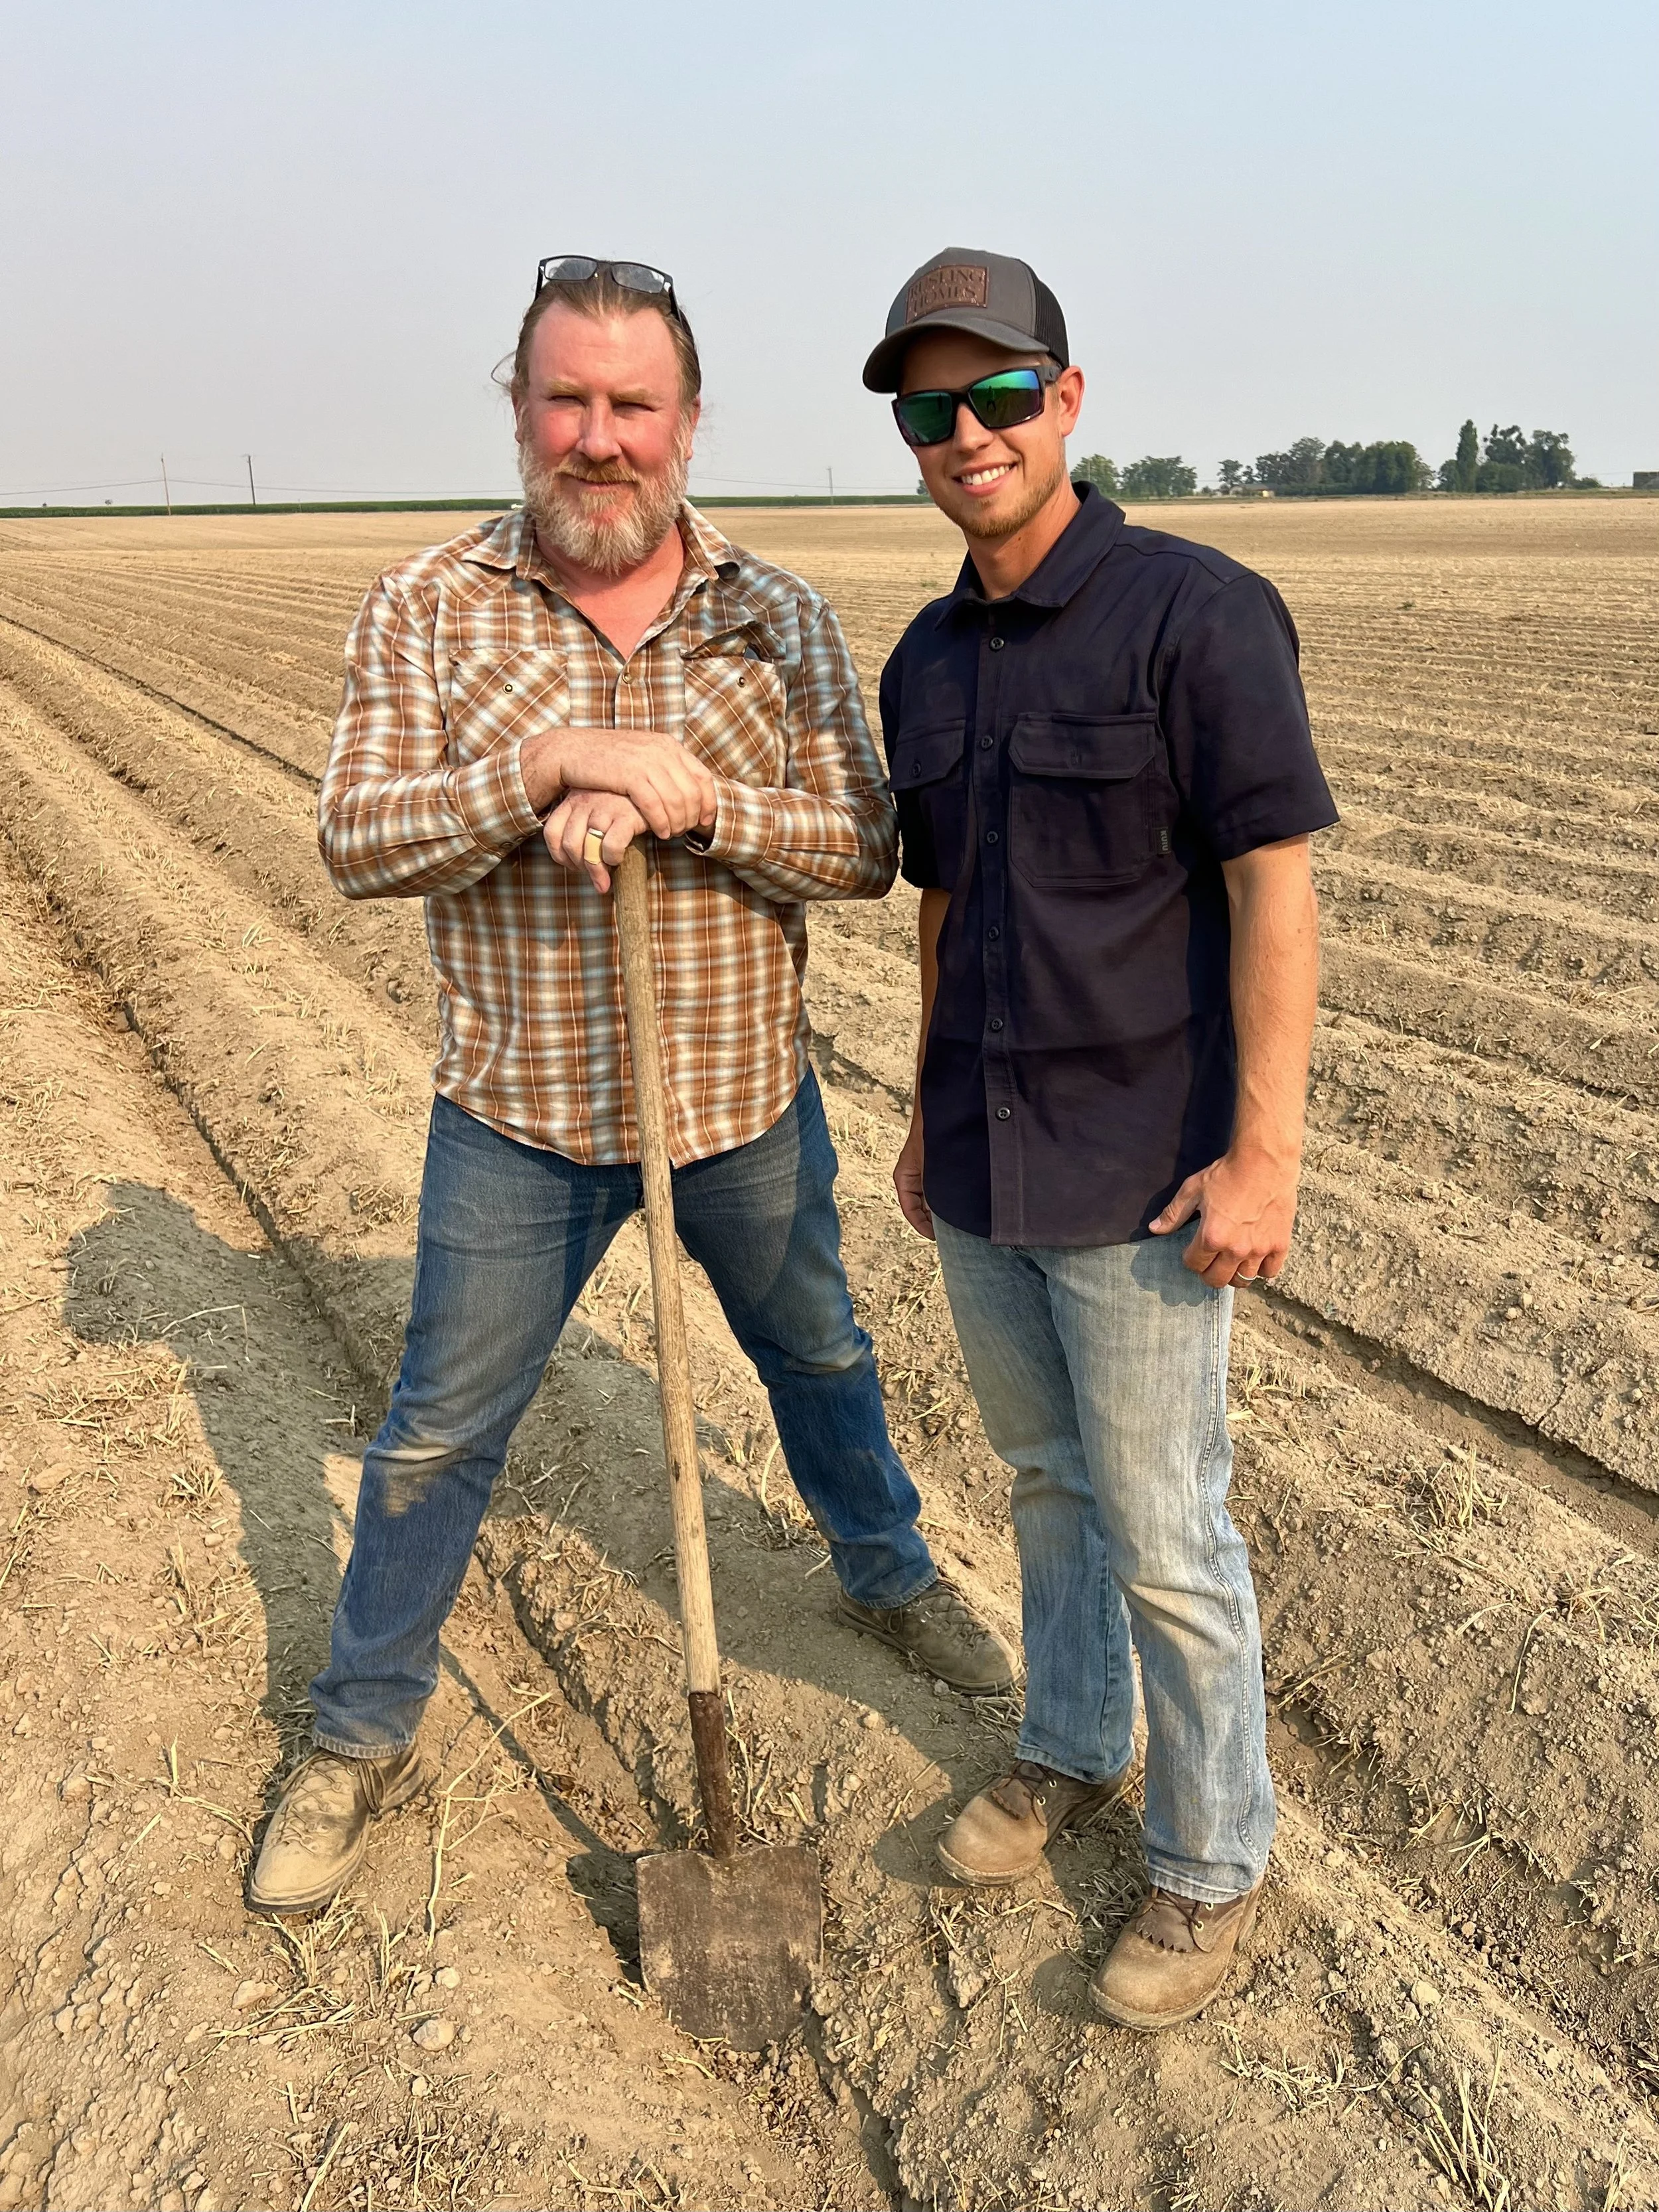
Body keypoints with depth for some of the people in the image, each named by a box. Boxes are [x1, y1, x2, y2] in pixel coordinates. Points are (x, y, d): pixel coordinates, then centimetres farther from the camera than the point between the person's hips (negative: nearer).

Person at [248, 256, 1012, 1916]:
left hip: (746, 1101, 2)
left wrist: (685, 797, -27)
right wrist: (546, 763, -29)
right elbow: (359, 843, -14)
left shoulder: (776, 620, -4)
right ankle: (360, 1737, 31)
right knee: (440, 1433, 10)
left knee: (819, 1358, 22)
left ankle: (887, 1573, 51)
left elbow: (864, 851, -10)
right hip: (519, 1112, -1)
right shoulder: (427, 608, -7)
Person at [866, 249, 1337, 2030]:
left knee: (1164, 1541, 6)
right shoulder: (928, 661, 9)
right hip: (980, 1173, 7)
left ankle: (1212, 1865, 28)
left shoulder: (1197, 613, -12)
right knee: (1044, 1483, 22)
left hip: (1138, 1181, -6)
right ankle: (1074, 1749, 45)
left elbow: (1275, 888, -15)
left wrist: (1264, 1149, -19)